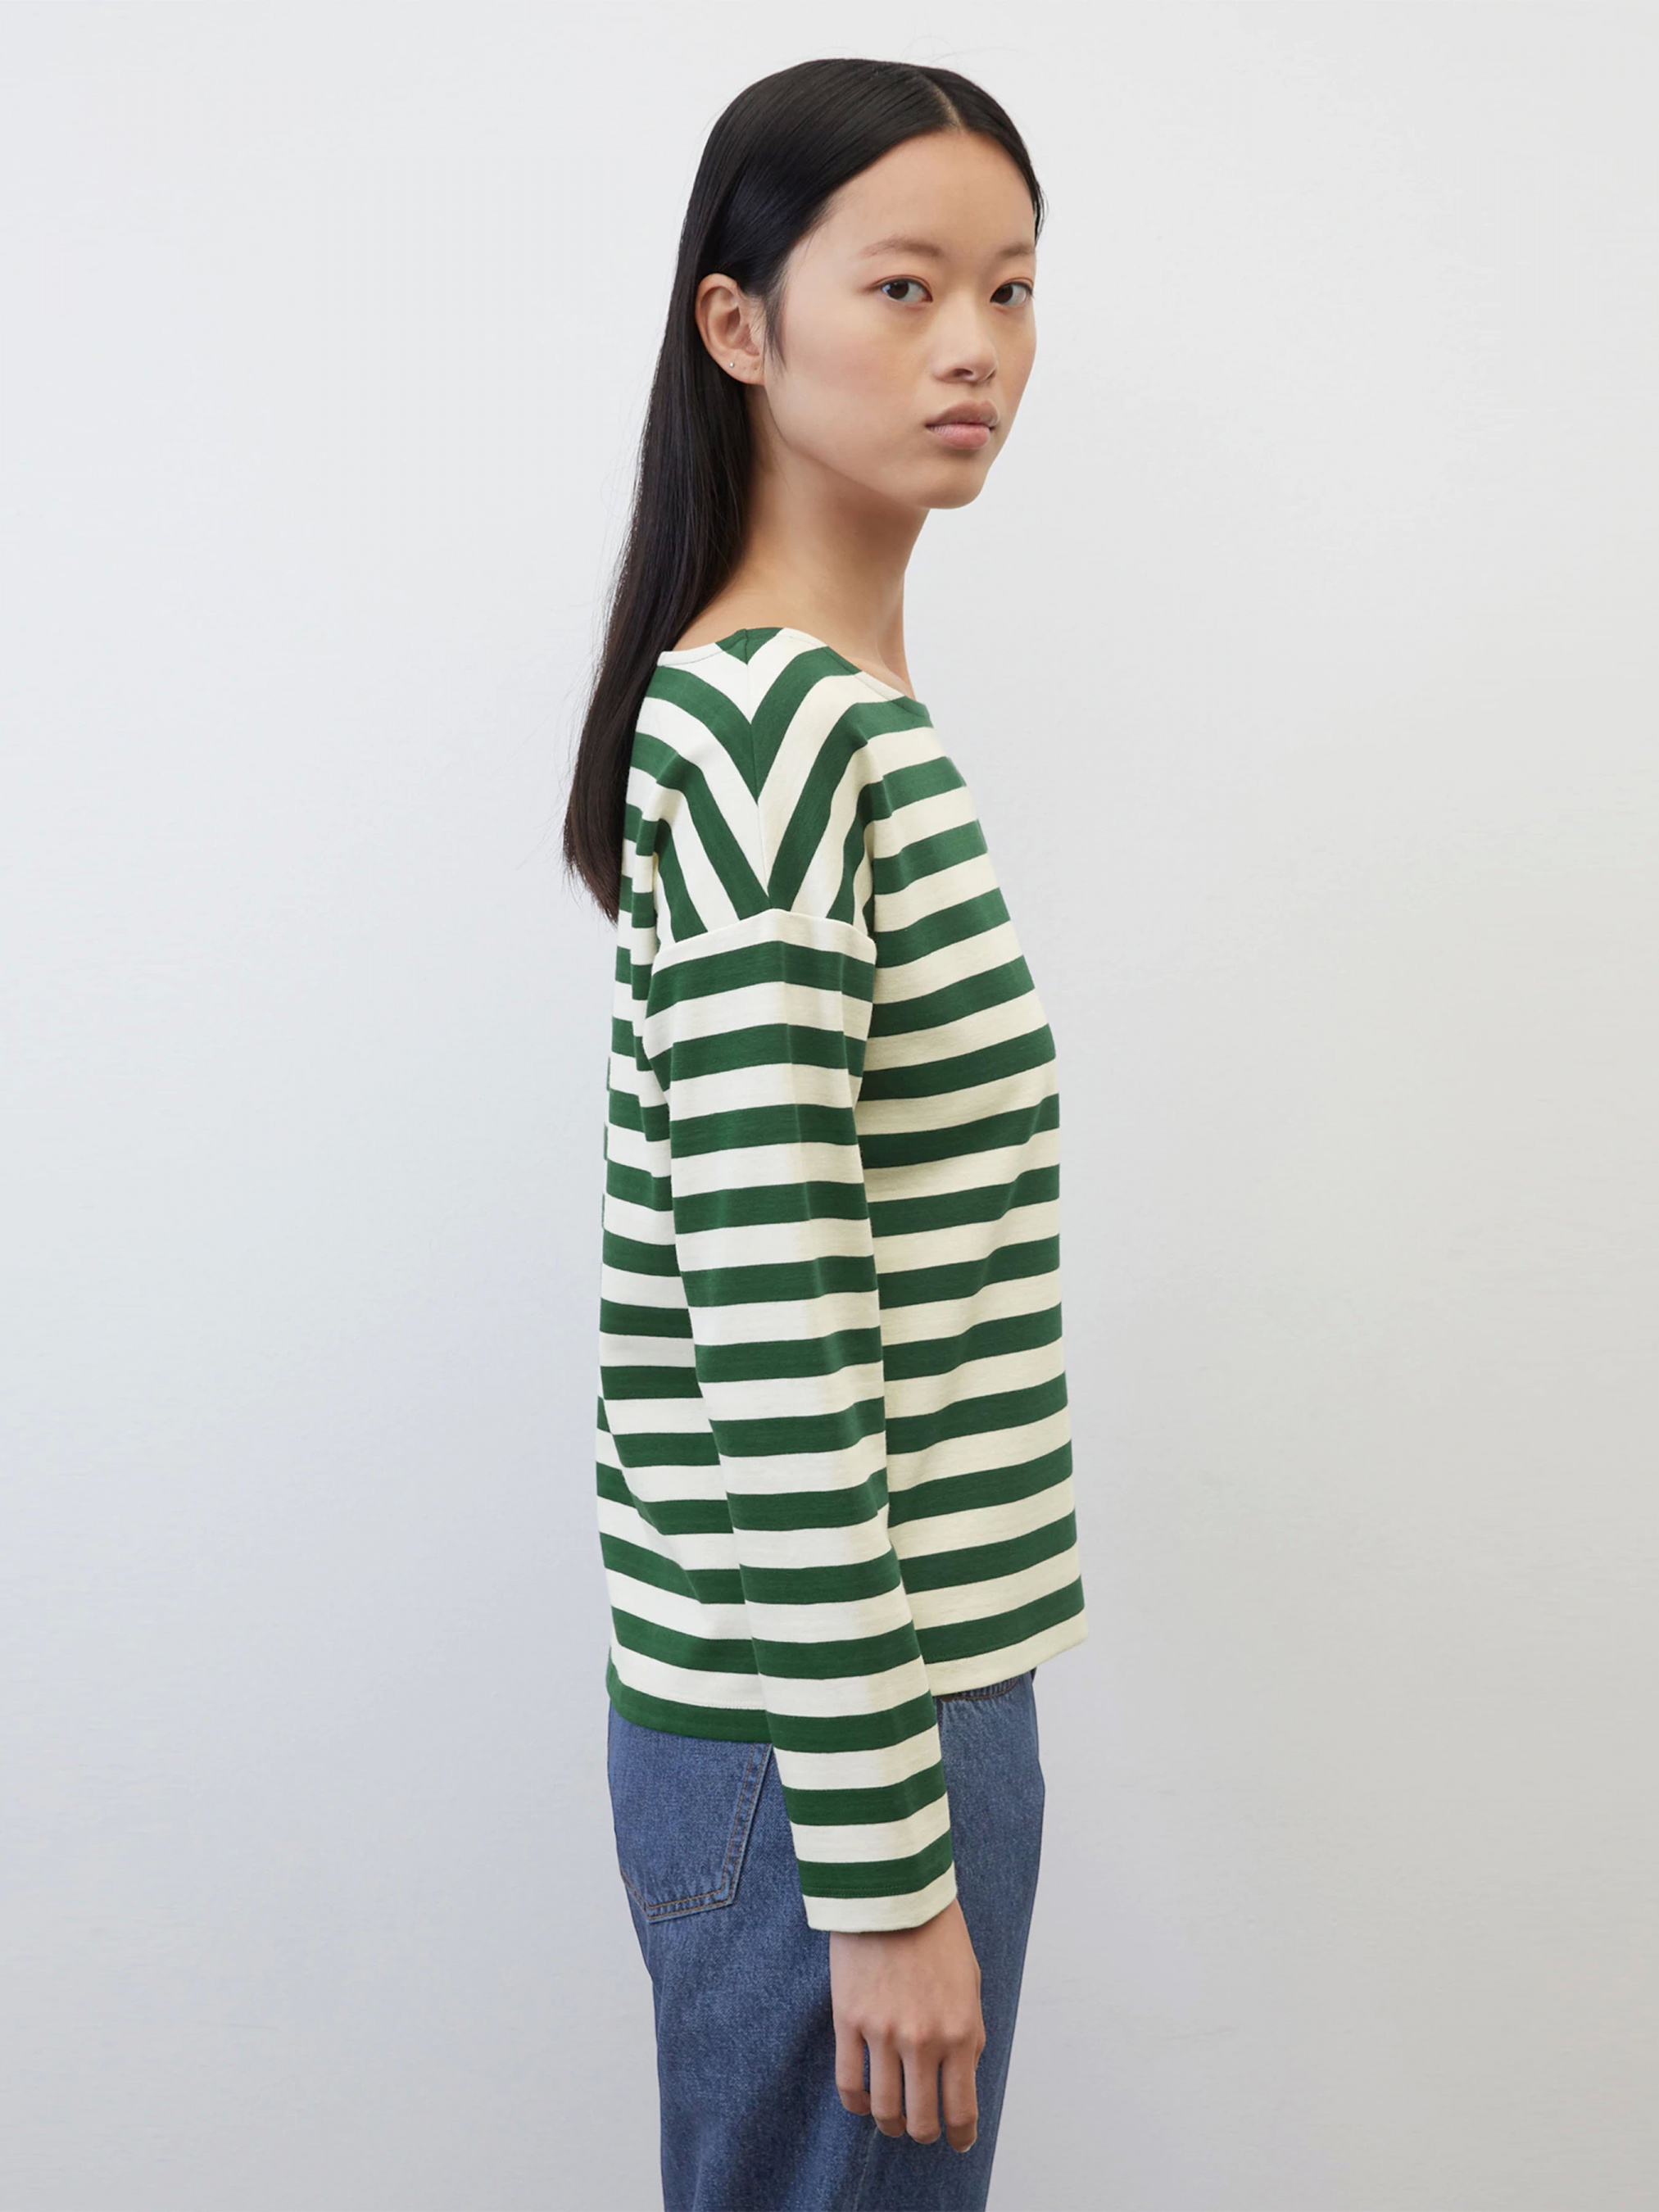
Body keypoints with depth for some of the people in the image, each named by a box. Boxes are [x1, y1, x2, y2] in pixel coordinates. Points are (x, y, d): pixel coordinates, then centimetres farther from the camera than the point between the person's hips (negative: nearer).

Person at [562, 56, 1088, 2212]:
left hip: (918, 1664, 9)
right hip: (822, 1729, -9)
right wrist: (884, 1861, -19)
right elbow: (770, 1339, -23)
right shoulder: (766, 729, -19)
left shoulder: (851, 711, 10)